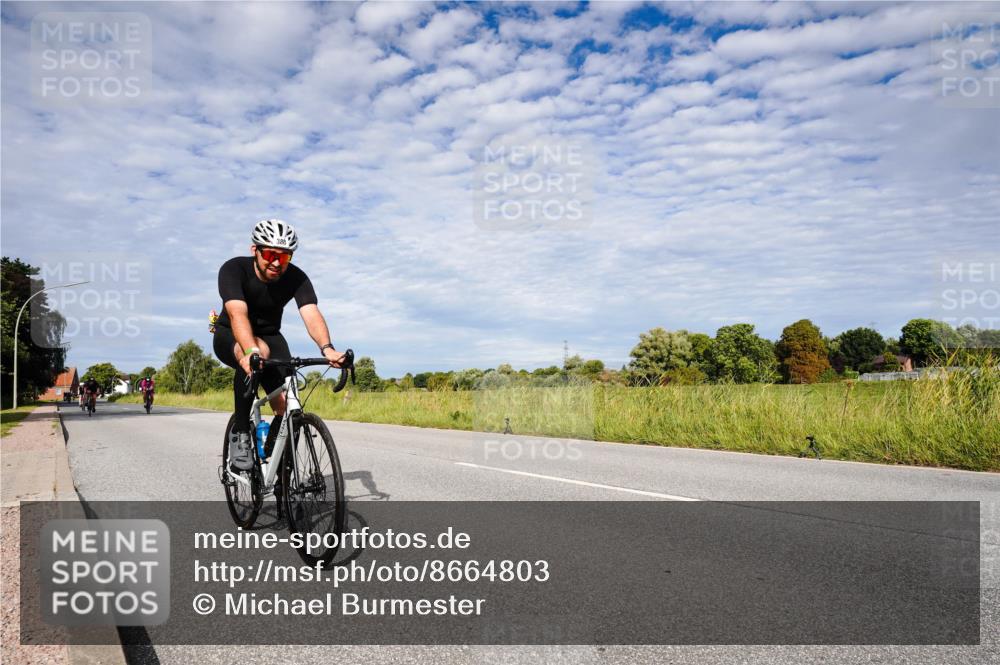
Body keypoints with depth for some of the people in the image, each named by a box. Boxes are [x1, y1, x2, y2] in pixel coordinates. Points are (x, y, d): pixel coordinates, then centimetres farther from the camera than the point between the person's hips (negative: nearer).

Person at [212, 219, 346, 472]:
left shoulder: (296, 278, -19)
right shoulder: (233, 269, -26)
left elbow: (311, 314, -35)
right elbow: (238, 314, -42)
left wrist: (326, 348, -55)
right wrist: (250, 351, -61)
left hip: (269, 336, 3)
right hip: (230, 337, -3)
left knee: (286, 405, -18)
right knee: (258, 352, -40)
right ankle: (240, 434, -26)